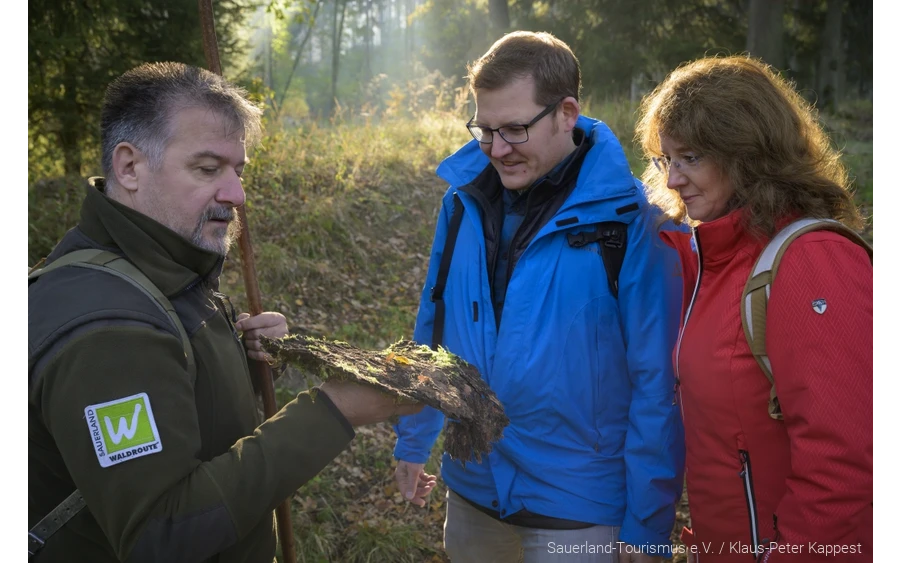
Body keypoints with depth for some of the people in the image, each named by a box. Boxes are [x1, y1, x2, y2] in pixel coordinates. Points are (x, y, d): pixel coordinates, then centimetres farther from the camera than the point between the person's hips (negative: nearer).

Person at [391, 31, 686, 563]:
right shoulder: (466, 197, -3)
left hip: (578, 509, -5)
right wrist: (414, 439, 12)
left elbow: (656, 382, -13)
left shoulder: (627, 220, -17)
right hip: (471, 487, 5)